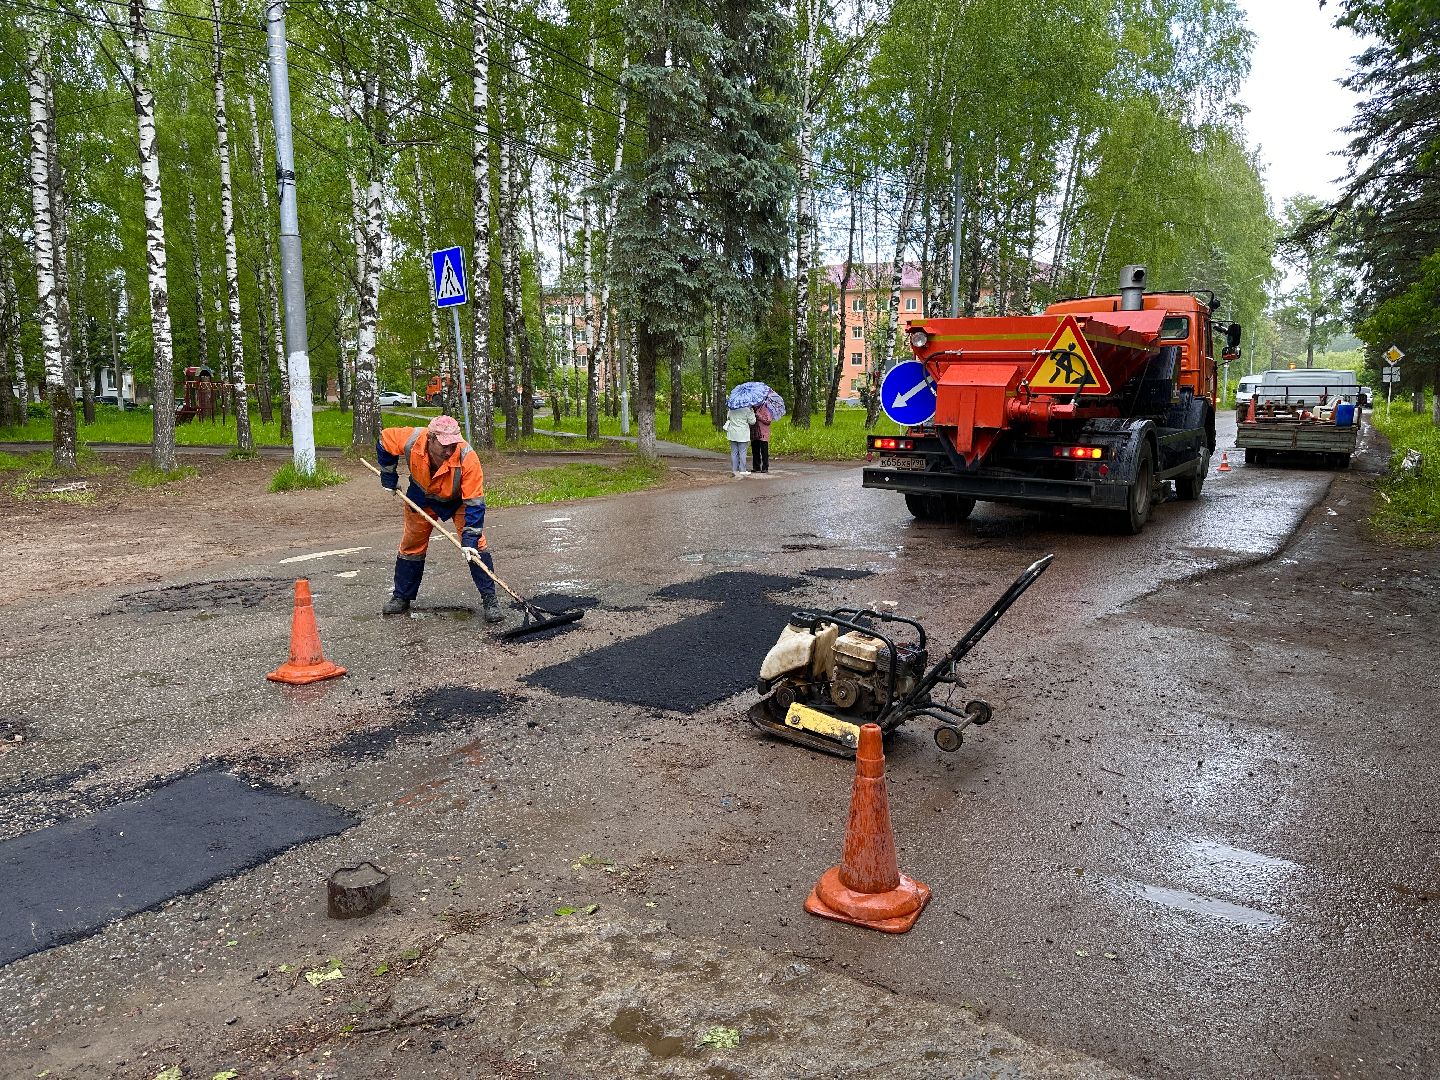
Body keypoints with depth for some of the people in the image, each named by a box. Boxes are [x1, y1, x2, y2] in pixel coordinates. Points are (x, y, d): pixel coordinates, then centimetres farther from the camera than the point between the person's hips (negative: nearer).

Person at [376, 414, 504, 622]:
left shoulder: (468, 459, -41)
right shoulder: (411, 440, -35)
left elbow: (474, 503, -35)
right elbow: (384, 440, -11)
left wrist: (469, 540, -39)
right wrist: (389, 478, -4)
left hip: (459, 499, -3)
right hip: (422, 495, 3)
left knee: (477, 545, -16)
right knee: (412, 544, 11)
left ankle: (490, 599, -9)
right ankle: (401, 597, 28)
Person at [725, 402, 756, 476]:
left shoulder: (731, 409, 3)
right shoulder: (747, 409, -11)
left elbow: (728, 417, 18)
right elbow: (752, 421, -4)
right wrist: (752, 412, 6)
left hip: (733, 433, 5)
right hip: (742, 434, -5)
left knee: (734, 452, 9)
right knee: (742, 452, 0)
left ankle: (734, 469, 11)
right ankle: (742, 470, 1)